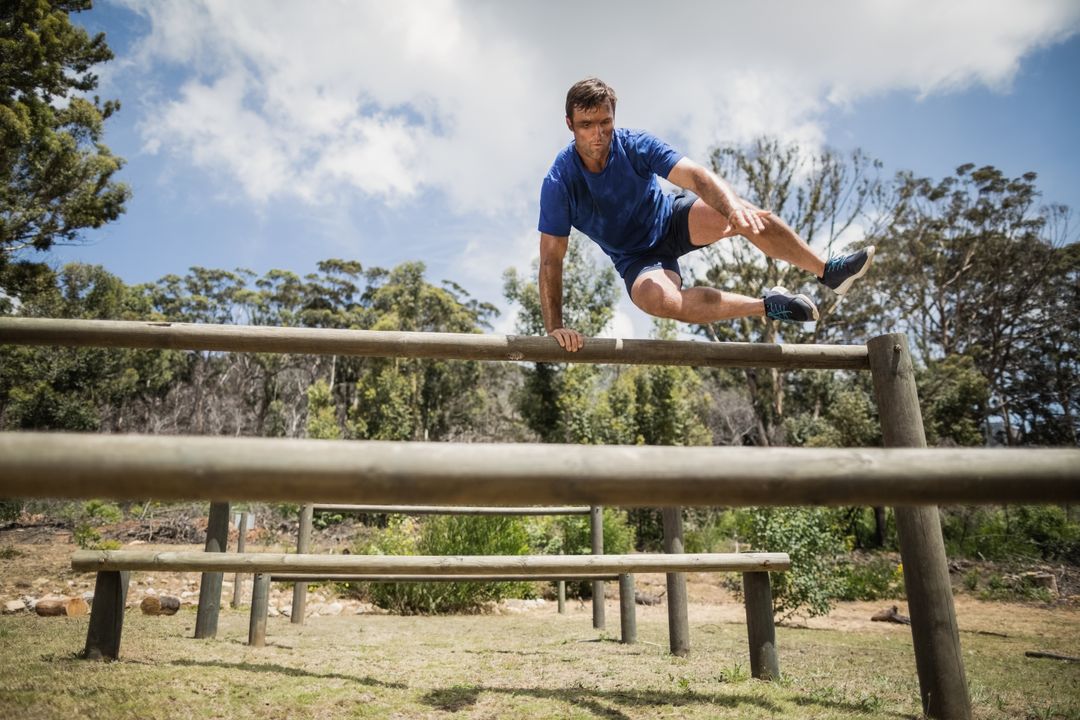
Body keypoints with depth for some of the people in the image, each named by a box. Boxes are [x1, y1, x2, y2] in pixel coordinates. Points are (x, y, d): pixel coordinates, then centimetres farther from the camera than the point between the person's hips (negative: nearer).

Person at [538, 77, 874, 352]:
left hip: (671, 218, 2)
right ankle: (766, 305, -20)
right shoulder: (559, 182, -23)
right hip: (637, 257, -1)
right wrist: (554, 327, -32)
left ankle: (828, 270, -5)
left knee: (751, 217, -26)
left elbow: (695, 175, -32)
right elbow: (551, 258, -24)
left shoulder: (635, 145, -20)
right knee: (658, 299, -37)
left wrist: (733, 206, -54)